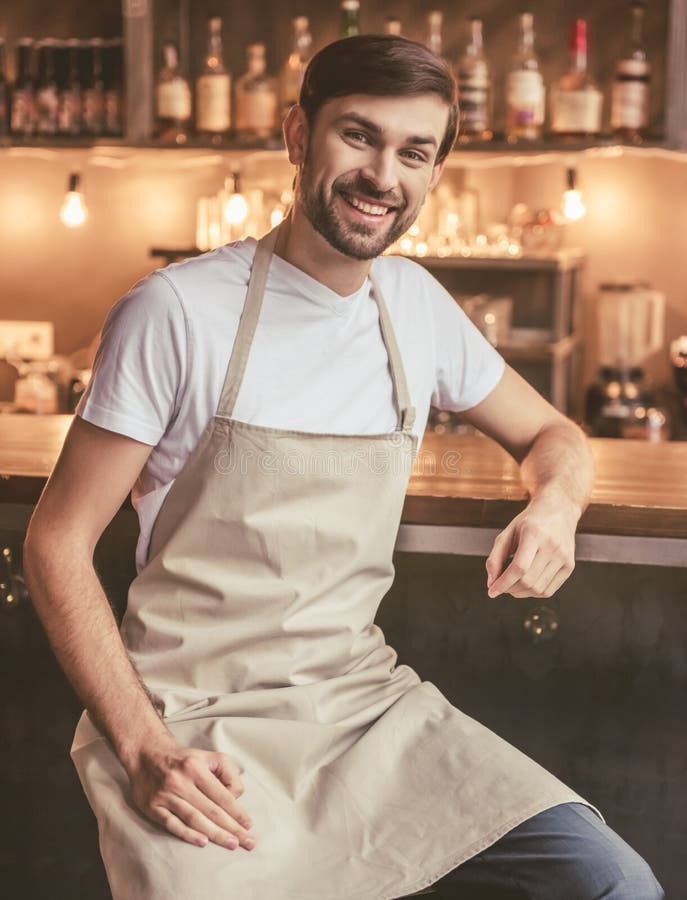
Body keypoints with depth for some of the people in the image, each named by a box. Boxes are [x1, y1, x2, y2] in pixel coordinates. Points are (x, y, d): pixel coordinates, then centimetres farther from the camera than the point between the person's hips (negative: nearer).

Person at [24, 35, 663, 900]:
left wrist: (555, 504, -3)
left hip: (367, 706, 5)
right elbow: (57, 542, -7)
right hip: (197, 730, -4)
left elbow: (550, 434, 22)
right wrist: (144, 749, -16)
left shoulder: (416, 304, 7)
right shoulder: (177, 311, -10)